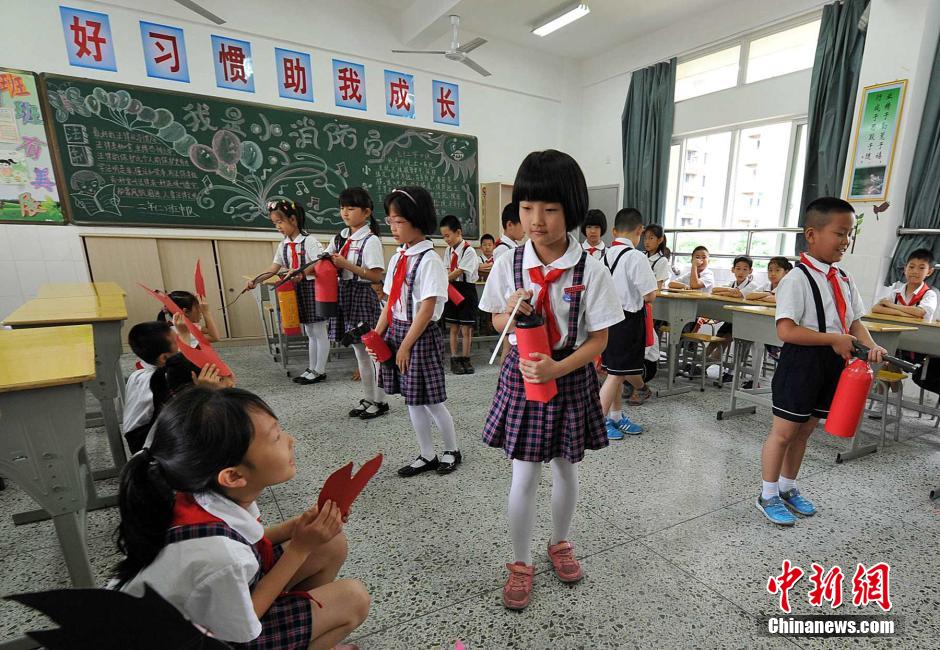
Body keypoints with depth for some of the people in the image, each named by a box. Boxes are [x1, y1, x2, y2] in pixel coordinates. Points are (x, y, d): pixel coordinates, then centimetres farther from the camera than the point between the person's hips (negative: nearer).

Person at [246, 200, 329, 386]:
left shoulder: (309, 241, -11)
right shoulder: (283, 245, 10)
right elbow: (273, 269, 7)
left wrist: (301, 272, -29)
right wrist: (255, 280, -4)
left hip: (312, 288, -7)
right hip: (297, 290, 7)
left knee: (319, 331, 2)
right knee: (309, 332, 15)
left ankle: (320, 371, 10)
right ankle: (311, 369, 23)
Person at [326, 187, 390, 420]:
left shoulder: (371, 240, -11)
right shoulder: (339, 238, 10)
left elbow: (377, 275, -17)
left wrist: (347, 265, -20)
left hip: (363, 298, -7)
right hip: (345, 297, 8)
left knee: (373, 350, 3)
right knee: (359, 352, 15)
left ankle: (380, 401, 18)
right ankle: (368, 399, 28)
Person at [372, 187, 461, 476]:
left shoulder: (429, 260, -15)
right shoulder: (397, 258, 9)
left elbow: (427, 309, -18)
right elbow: (390, 302, 11)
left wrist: (406, 345, -16)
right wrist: (377, 335, 5)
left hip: (421, 335, -7)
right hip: (397, 332, 8)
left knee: (431, 401, 5)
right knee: (413, 400, 15)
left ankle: (452, 450, 30)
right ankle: (427, 456, 31)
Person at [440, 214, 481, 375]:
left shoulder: (469, 251, -13)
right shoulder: (448, 251, 9)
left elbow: (458, 272, -19)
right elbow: (446, 271, 5)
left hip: (466, 291, -5)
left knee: (466, 330, 3)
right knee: (453, 328, 10)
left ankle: (465, 360, 17)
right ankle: (454, 359, 19)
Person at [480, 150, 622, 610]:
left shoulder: (590, 270, -13)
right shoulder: (508, 263, -8)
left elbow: (599, 339, -8)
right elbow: (496, 322, 4)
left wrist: (557, 368, -23)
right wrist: (510, 313, -19)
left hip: (570, 377, 0)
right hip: (521, 374, 1)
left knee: (565, 469, 18)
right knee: (524, 476, 7)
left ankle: (560, 543, 47)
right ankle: (520, 563, 32)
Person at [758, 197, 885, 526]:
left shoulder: (844, 279, 10)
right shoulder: (797, 279, -16)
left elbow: (855, 321, 13)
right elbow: (787, 330, -22)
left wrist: (870, 344, -5)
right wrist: (834, 339, -20)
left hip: (833, 364, 8)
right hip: (802, 362, -8)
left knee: (804, 430, 19)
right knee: (784, 431, 3)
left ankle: (788, 488, 36)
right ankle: (768, 496, 19)